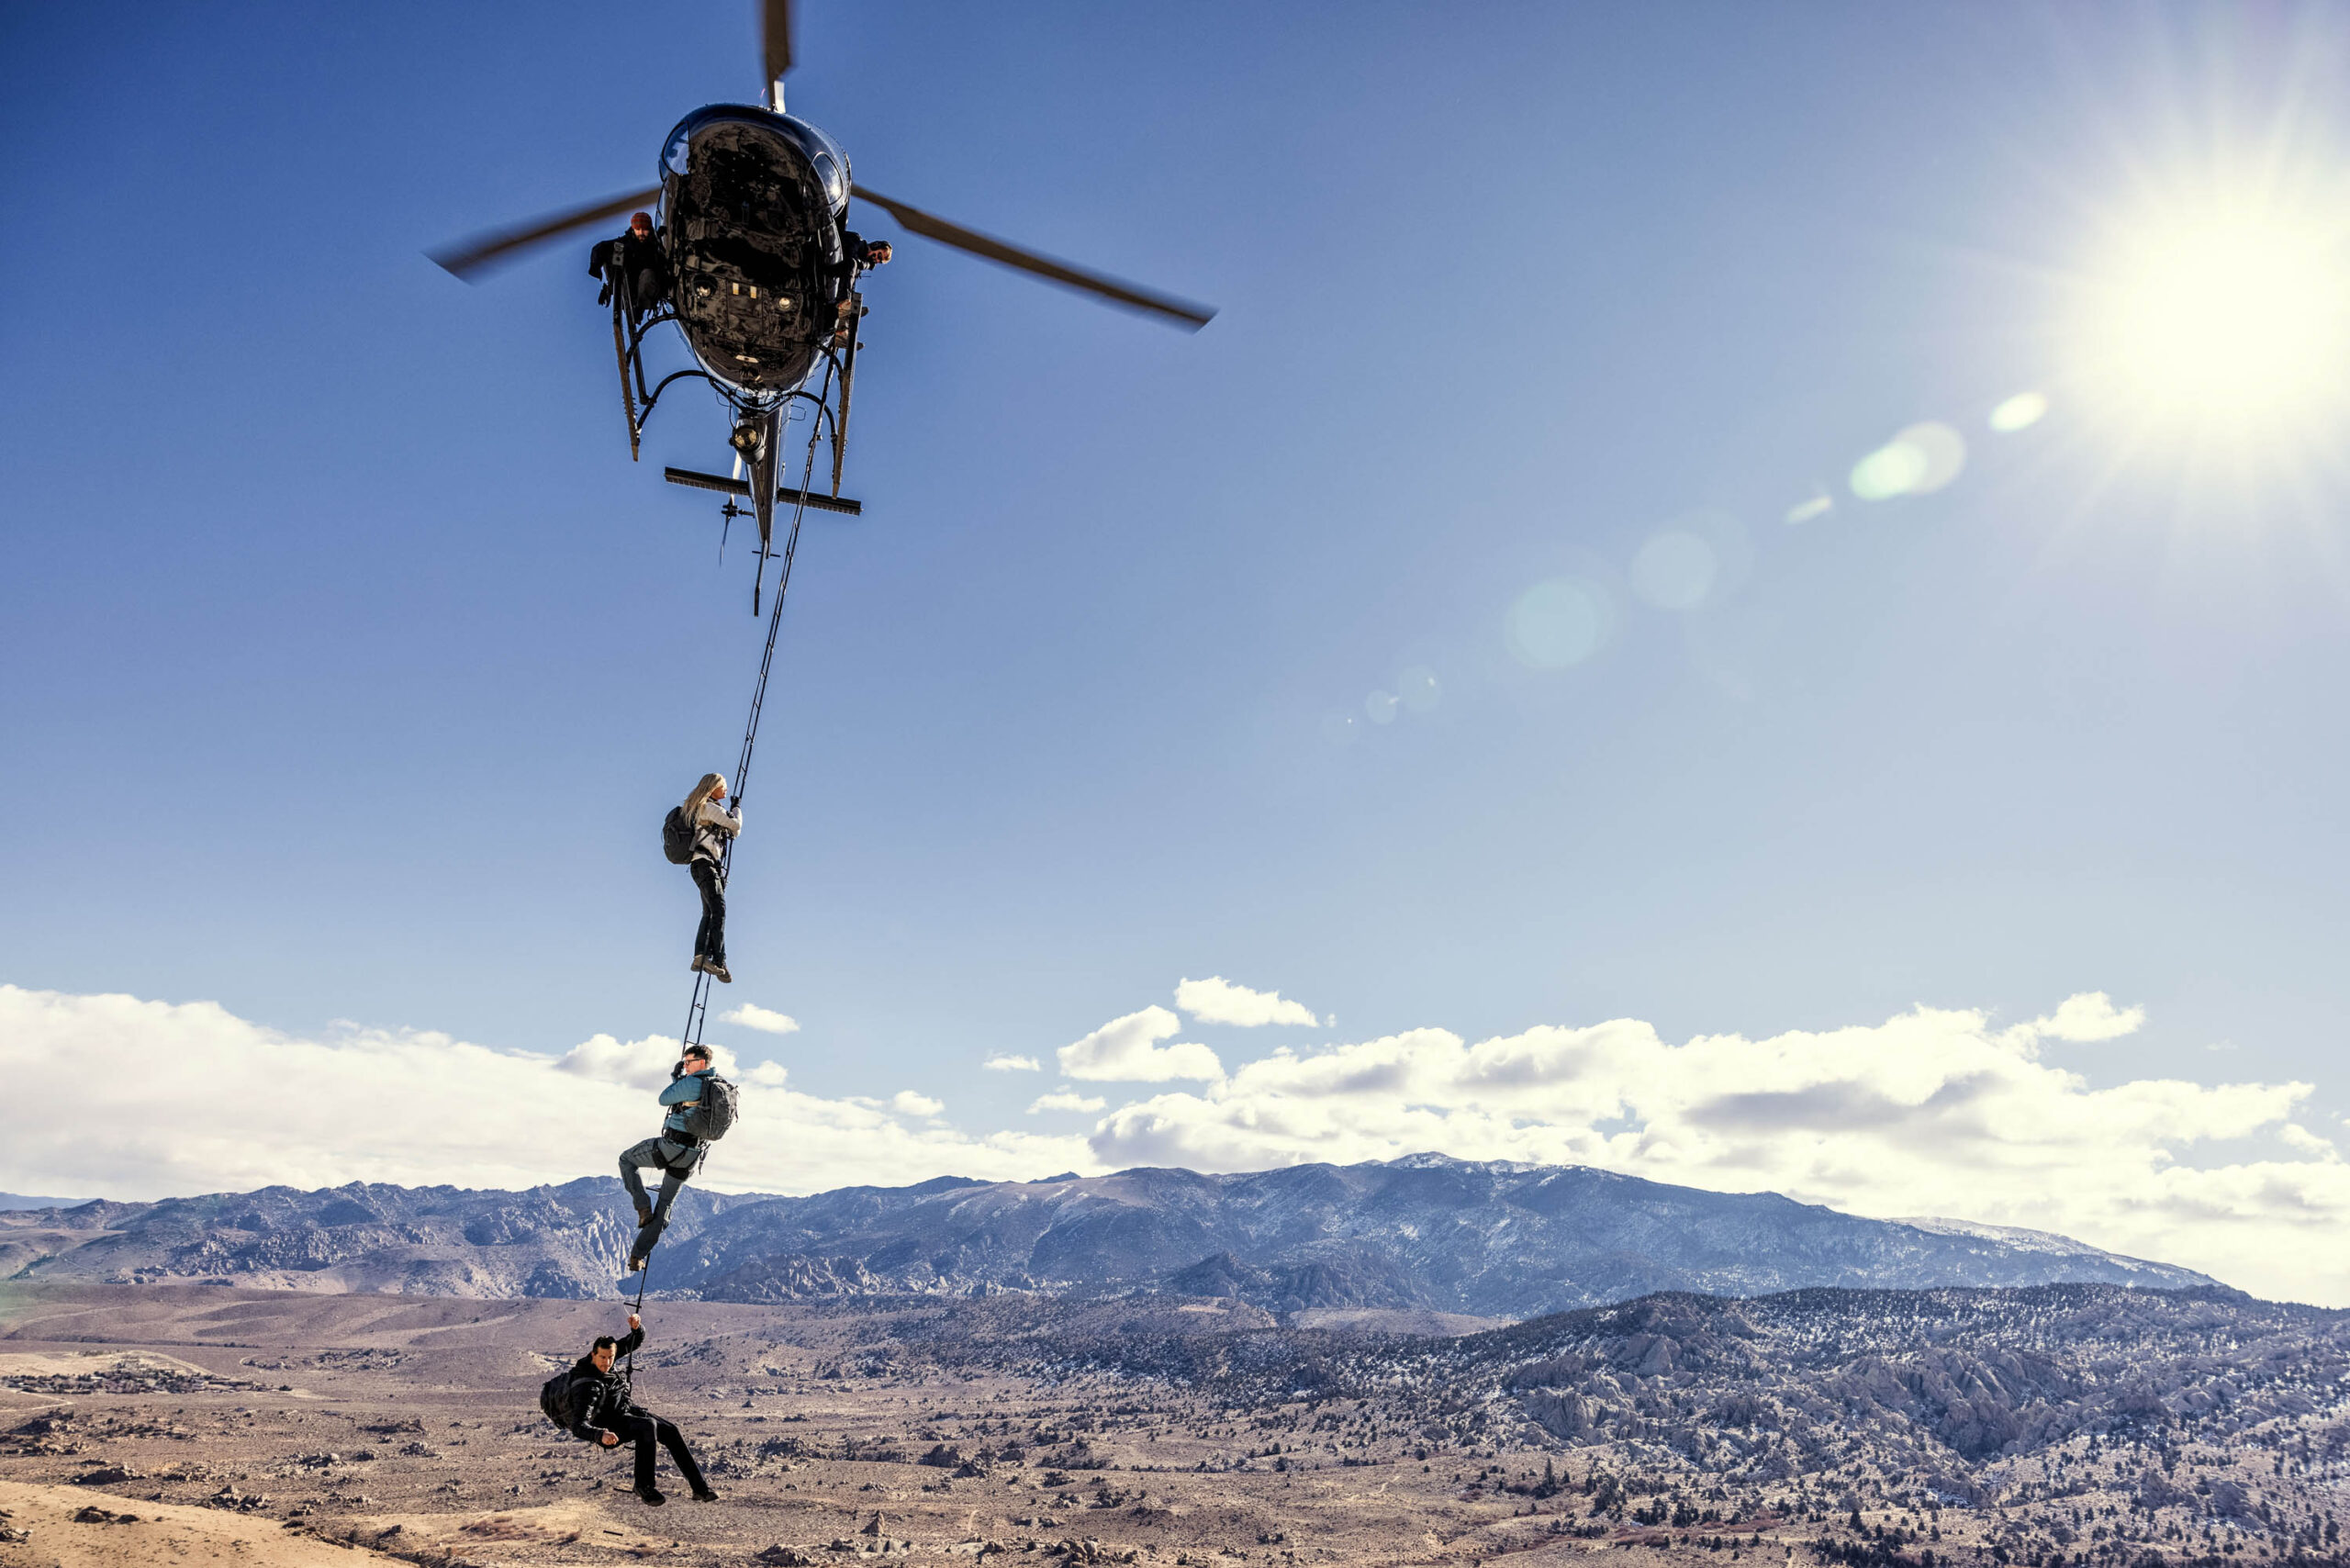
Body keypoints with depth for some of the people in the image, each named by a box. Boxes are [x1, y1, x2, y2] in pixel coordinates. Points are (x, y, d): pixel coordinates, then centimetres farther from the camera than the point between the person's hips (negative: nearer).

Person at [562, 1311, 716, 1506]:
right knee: (648, 1425, -35)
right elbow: (578, 1427, -32)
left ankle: (699, 1487, -9)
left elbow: (635, 1341, 10)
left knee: (671, 1433, -9)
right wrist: (601, 1435, -51)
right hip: (611, 1426, -8)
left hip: (629, 1410, 8)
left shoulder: (607, 1354, -2)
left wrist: (637, 1327, -14)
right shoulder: (586, 1387, -25)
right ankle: (644, 1485, -25)